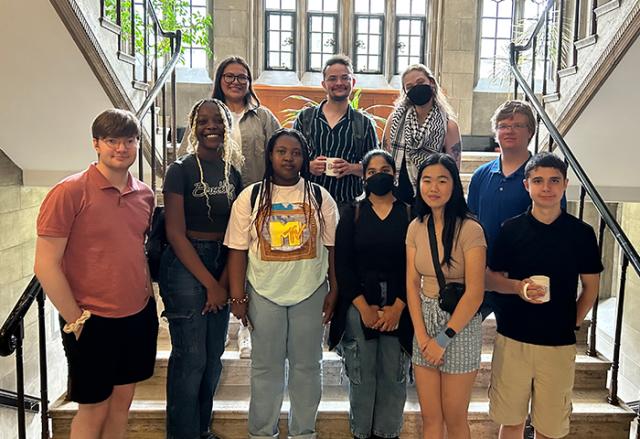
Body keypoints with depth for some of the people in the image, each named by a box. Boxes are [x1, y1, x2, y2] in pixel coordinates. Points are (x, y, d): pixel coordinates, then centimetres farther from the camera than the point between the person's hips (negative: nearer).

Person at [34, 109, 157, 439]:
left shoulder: (145, 194, 4)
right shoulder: (69, 192, -14)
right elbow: (45, 265, -14)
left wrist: (148, 295, 9)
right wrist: (76, 320, -12)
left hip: (139, 316, 5)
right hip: (92, 322, -5)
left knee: (122, 402, 18)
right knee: (93, 410, 11)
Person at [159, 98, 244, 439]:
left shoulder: (234, 172, 7)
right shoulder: (180, 170, -7)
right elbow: (176, 234, -12)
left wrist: (224, 281, -4)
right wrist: (211, 283, -13)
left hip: (222, 267, 5)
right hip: (185, 266, -5)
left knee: (213, 357, 14)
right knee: (190, 358, 0)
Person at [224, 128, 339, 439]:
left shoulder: (319, 197, 1)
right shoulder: (250, 197, -1)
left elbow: (333, 248, 3)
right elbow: (238, 250, -2)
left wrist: (334, 292, 0)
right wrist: (237, 297, -5)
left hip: (310, 293, 1)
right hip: (264, 295, 0)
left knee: (307, 366, 13)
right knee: (265, 366, 12)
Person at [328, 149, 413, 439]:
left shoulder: (410, 214, 4)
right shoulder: (352, 213, 5)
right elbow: (342, 264, -1)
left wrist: (398, 307, -10)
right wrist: (363, 306, -9)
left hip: (399, 307, 1)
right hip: (358, 305, 0)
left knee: (394, 375, 6)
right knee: (361, 374, 4)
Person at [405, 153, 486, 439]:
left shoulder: (469, 229, -15)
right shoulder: (416, 227, 2)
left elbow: (475, 293, -16)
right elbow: (412, 284, 2)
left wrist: (444, 339, -12)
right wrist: (422, 336, -6)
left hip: (460, 325, -4)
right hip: (424, 322, 4)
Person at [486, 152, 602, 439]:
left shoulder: (581, 233, 0)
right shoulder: (511, 229, -1)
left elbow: (591, 286, 8)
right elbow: (491, 278, 3)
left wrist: (573, 323, 2)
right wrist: (518, 287, -15)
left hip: (559, 343, 0)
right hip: (512, 339, 0)